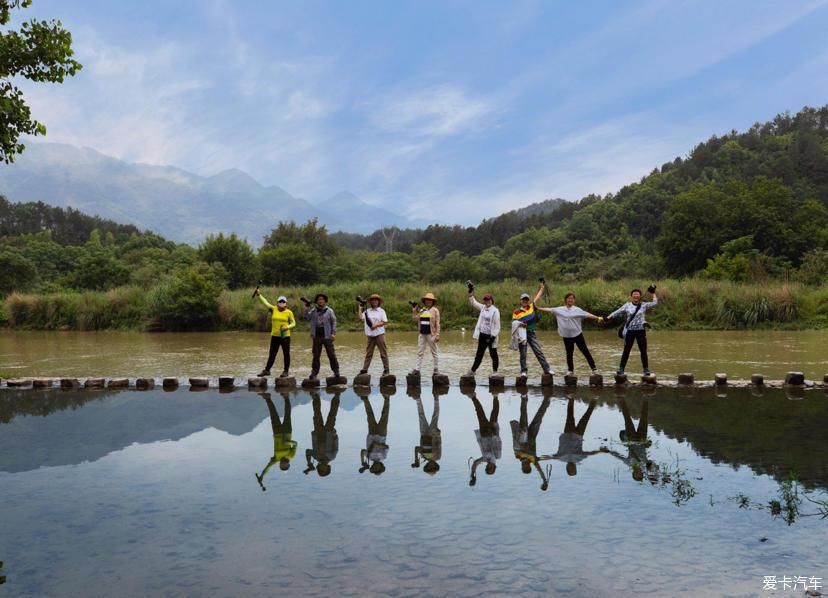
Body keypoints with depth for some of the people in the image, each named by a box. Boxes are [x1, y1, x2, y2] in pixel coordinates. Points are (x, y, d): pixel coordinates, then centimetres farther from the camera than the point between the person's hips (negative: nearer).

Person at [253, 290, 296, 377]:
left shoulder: (289, 312, -2)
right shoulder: (274, 309, 4)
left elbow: (293, 323, 1)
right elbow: (265, 302, 10)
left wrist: (287, 327, -17)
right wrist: (259, 295, 11)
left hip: (285, 336, -2)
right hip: (275, 336, 2)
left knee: (286, 354, 3)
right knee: (272, 354, 10)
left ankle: (286, 371, 12)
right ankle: (267, 370, 18)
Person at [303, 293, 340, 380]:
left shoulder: (329, 311, 4)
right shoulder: (313, 311, 9)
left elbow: (334, 321, 3)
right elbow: (305, 317, 0)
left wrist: (333, 333, -4)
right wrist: (308, 308, -10)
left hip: (327, 337, -2)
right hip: (316, 337, 2)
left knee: (331, 355, -2)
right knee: (316, 356, 5)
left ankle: (336, 371, 6)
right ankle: (314, 372, 10)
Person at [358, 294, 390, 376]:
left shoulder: (381, 311, 2)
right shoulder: (367, 311, 11)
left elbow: (385, 322, -3)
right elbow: (361, 318, 0)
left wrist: (376, 325, -15)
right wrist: (359, 308, 7)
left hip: (379, 334, -3)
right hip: (370, 334, 3)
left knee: (383, 352, -1)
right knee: (368, 353, 6)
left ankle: (386, 369, 2)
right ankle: (364, 369, 9)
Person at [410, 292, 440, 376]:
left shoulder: (435, 310, -1)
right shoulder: (421, 310, 13)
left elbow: (437, 324, -5)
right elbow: (415, 319, 10)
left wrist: (437, 335, -12)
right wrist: (414, 311, 2)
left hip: (431, 334, -5)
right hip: (422, 334, 5)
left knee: (434, 352, 5)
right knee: (419, 352, 3)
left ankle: (436, 369, 13)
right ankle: (417, 369, 5)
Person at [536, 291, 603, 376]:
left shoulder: (577, 310, 0)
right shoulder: (560, 309, 2)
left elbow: (587, 315, -7)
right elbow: (549, 310, 0)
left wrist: (598, 318, -17)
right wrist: (538, 308, -7)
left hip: (577, 334, -1)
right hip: (566, 336, 1)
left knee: (585, 351, 2)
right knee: (569, 353, 9)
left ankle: (593, 368, 10)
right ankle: (571, 370, 20)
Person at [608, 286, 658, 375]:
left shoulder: (644, 305, 4)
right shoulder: (627, 305, 2)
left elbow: (655, 303, 4)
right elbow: (617, 312, -2)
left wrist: (653, 293, 9)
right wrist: (608, 317, -12)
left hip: (641, 331, 0)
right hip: (630, 331, 0)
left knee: (643, 351, 3)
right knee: (626, 351, 5)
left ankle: (646, 370, 13)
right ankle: (621, 369, 11)